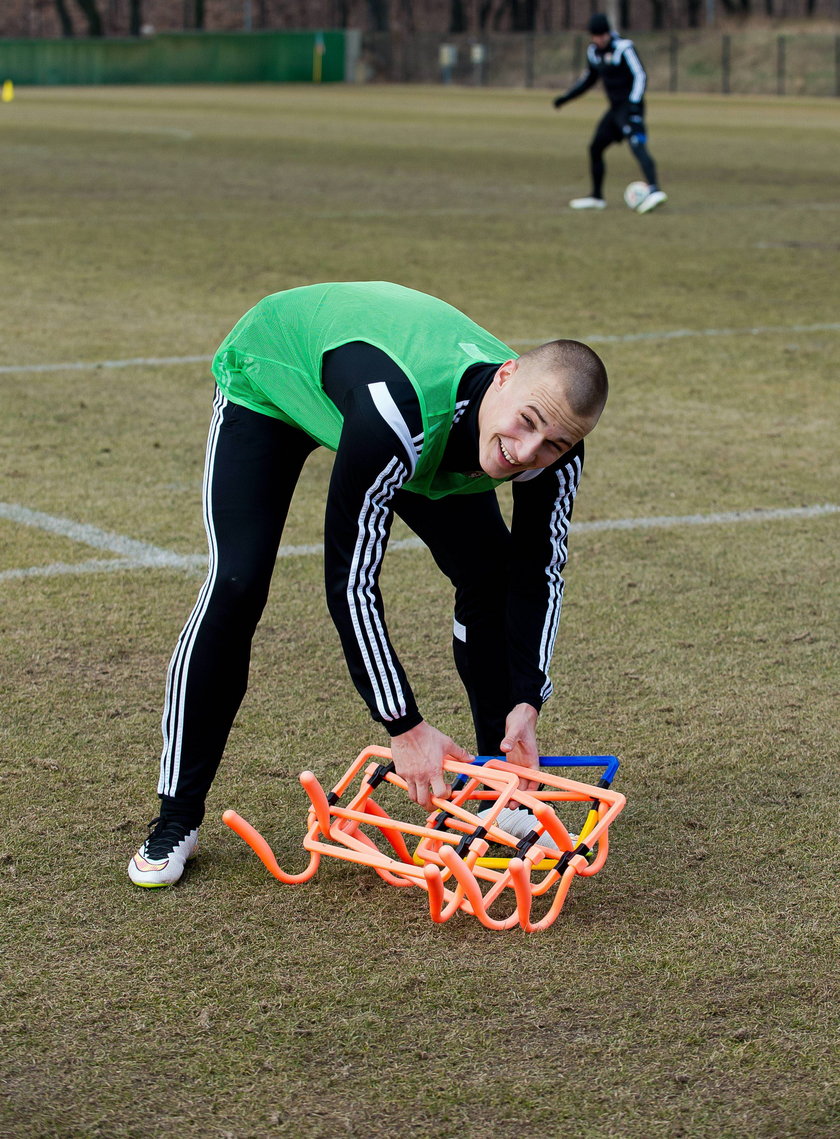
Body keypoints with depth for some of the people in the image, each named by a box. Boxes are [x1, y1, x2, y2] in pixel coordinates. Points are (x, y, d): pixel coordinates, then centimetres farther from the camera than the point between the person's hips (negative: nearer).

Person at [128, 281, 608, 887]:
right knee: (236, 586, -18)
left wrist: (527, 704, -22)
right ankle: (177, 818, -6)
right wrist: (405, 728, -40)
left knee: (490, 570, -4)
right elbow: (350, 580, -43)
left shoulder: (552, 440, -30)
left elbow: (539, 569, -13)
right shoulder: (394, 411, -49)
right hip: (269, 377, -5)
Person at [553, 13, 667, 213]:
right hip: (616, 108, 9)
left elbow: (640, 76, -19)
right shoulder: (593, 51, 9)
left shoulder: (623, 47, -15)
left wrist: (634, 104, -31)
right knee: (595, 149, 13)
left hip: (630, 107, -9)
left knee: (636, 144, -27)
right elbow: (590, 78, 25)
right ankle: (596, 197, 26)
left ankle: (654, 190, -43)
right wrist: (566, 97, 20)